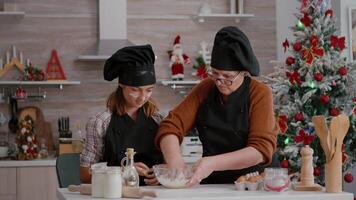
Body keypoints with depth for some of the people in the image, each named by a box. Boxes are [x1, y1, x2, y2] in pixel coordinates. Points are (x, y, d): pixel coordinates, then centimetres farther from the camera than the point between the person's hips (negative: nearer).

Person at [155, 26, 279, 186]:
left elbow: (261, 150, -16)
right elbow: (170, 127, -2)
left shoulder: (260, 94, -7)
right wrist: (175, 164, -21)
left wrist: (213, 163, -27)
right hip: (211, 184, 4)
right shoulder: (204, 89, 4)